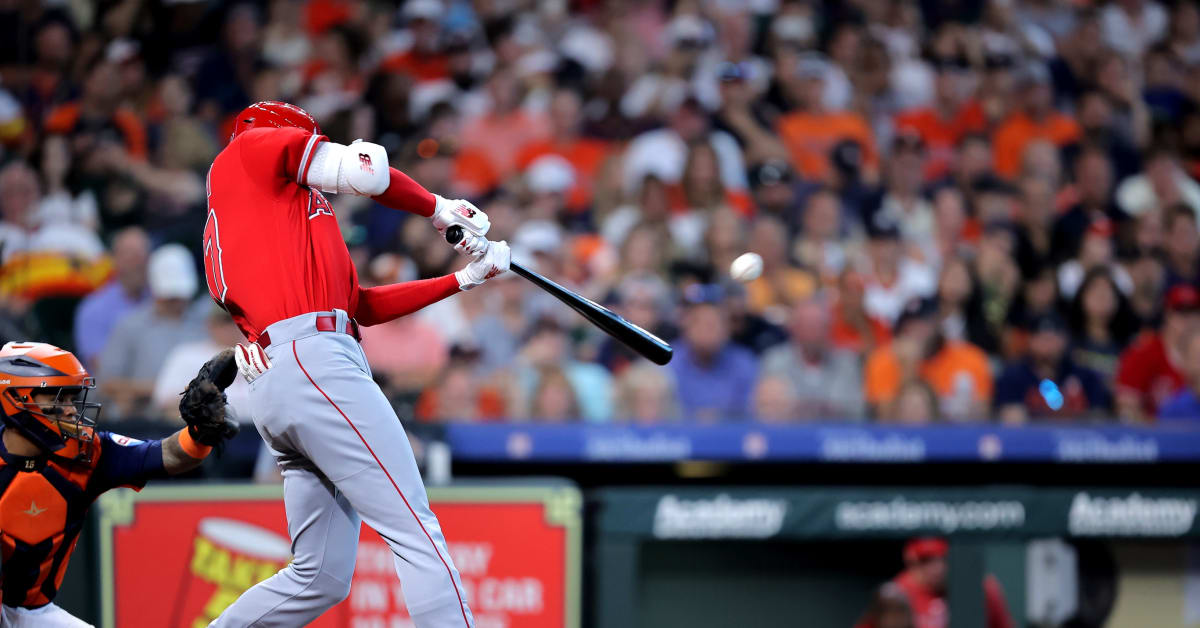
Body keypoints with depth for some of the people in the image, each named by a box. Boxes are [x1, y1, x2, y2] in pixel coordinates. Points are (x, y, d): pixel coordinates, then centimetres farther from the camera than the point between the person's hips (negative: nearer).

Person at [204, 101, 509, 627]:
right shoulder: (253, 146, 12)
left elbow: (360, 304, 27)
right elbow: (364, 169, 7)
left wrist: (463, 280, 26)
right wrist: (440, 209, 25)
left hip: (269, 387, 9)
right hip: (312, 363, -9)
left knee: (321, 578, 10)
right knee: (416, 532, -15)